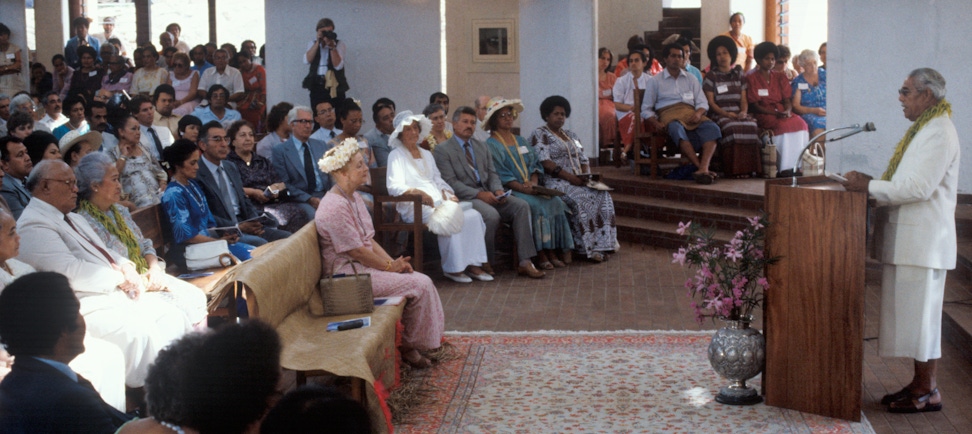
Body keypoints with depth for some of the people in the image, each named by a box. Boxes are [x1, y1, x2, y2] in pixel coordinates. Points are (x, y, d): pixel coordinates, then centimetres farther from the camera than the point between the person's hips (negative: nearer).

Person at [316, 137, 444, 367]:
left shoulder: (354, 198, 11)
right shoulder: (334, 207, -21)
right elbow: (356, 251, -20)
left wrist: (393, 261, 0)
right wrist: (390, 266, -9)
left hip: (364, 265, 10)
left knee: (422, 280, -2)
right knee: (420, 285, -15)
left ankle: (414, 343, 6)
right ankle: (409, 347, 0)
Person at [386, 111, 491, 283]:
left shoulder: (427, 154, 26)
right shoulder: (396, 155, 3)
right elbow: (394, 186, -11)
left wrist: (448, 194, 1)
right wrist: (419, 192, -29)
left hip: (439, 202, 7)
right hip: (414, 205, -7)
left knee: (473, 216, -17)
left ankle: (473, 265, -16)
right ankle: (452, 268, -22)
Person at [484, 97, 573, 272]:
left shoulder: (521, 141, 23)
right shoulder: (491, 145, 1)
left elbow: (535, 164, 15)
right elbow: (500, 175, -10)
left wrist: (534, 182, -7)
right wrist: (523, 188, -21)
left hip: (531, 188, 6)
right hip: (509, 191, -6)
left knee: (555, 202, -19)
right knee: (535, 205, -32)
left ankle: (551, 251, -21)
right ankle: (540, 254, -27)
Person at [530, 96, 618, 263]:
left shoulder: (571, 135, 25)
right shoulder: (540, 135, 3)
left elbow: (584, 160, 21)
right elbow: (545, 163, -11)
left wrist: (585, 176, -3)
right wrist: (570, 177, -19)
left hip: (578, 181, 7)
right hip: (556, 182, -7)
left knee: (603, 196, -21)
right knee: (582, 198, -34)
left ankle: (600, 246, -25)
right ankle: (589, 248, -30)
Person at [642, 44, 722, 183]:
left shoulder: (691, 79, 24)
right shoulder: (655, 81, 14)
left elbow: (703, 103, 17)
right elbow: (646, 109, 9)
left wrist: (698, 113, -8)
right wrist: (655, 123, -12)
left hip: (690, 114, 4)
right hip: (669, 115, -4)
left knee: (712, 127, -29)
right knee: (677, 129, -41)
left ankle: (703, 168, -46)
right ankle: (701, 168, -47)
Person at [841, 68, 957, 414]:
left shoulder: (938, 133, -16)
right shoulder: (923, 129, 16)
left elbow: (919, 188, -23)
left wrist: (869, 187, -19)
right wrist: (873, 185, 8)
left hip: (924, 240, -10)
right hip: (910, 239, 10)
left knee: (920, 313, -3)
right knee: (915, 313, 14)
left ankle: (927, 391, 5)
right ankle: (921, 384, 22)